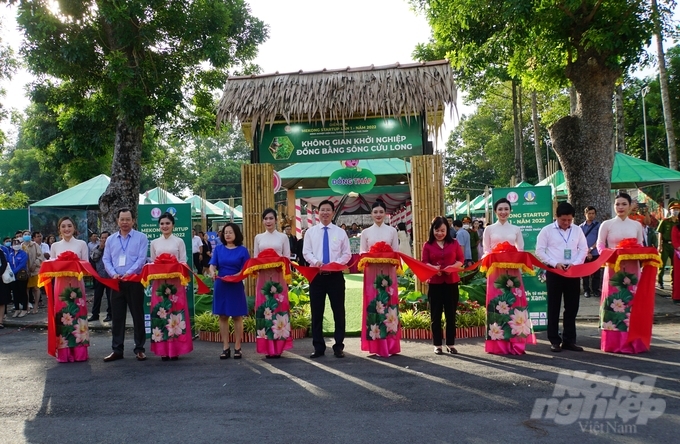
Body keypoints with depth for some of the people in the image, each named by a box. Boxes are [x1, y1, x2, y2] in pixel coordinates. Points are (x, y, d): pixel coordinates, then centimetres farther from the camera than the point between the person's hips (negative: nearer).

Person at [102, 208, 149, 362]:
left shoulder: (141, 237, 0)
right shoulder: (110, 239, 13)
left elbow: (141, 259, -9)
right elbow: (106, 260, 7)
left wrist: (128, 274, -19)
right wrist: (113, 274, -10)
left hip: (135, 281, -4)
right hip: (116, 282, 4)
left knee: (138, 315, 2)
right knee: (117, 317, 6)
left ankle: (139, 349, 10)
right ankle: (117, 350, 14)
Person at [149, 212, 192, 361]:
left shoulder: (179, 242, 5)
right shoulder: (154, 243, 12)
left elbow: (184, 263, 1)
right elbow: (151, 263, 12)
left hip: (176, 283, -2)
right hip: (159, 283, 2)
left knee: (175, 314, -2)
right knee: (160, 314, 0)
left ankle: (176, 349, 4)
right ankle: (163, 350, 8)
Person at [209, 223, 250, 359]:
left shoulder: (242, 250, 0)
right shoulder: (218, 249, 7)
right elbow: (212, 265, -3)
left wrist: (234, 276, -20)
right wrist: (212, 272, -25)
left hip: (236, 286, -2)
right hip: (221, 286, 2)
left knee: (237, 317, 3)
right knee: (223, 316, 5)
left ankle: (237, 347, 11)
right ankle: (225, 347, 13)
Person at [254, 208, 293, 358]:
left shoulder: (283, 237, 6)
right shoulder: (258, 238, 12)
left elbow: (287, 258, 3)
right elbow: (255, 259, 11)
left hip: (278, 278, -2)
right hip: (263, 277, 2)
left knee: (279, 308, -3)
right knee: (264, 309, -1)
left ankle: (278, 347, 4)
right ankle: (268, 348, 6)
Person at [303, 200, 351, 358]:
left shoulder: (340, 232, 6)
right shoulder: (311, 231, 7)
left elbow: (347, 254, 4)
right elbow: (306, 252, 3)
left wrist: (336, 263, -14)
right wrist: (316, 261, -17)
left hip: (335, 275, 0)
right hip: (316, 275, 1)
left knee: (339, 311, 3)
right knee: (316, 312, 5)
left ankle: (339, 346, 14)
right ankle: (318, 347, 15)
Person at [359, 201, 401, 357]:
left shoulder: (392, 231, 8)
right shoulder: (366, 232, 8)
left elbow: (397, 252, 6)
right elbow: (362, 252, 5)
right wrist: (370, 257, -15)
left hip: (388, 273, 0)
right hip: (372, 273, 0)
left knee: (388, 304, -1)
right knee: (373, 305, -3)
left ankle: (390, 345, 5)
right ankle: (376, 346, 3)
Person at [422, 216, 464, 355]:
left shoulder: (454, 243, 8)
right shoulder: (427, 245, 4)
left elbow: (461, 260, 5)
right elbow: (424, 263, -1)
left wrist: (453, 267, -15)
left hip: (451, 282, 1)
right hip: (434, 283, -1)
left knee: (451, 314, 6)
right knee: (436, 315, 3)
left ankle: (451, 344, 15)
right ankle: (437, 344, 12)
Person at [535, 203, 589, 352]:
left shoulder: (577, 230, 8)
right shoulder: (547, 230, -2)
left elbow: (583, 249, 7)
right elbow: (540, 251, -4)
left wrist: (575, 263, -10)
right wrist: (555, 263, -15)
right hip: (554, 271, -3)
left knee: (572, 307, 7)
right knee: (554, 307, 2)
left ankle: (569, 340, 16)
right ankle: (554, 340, 10)